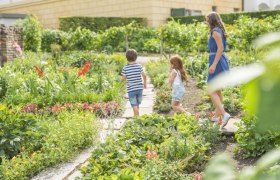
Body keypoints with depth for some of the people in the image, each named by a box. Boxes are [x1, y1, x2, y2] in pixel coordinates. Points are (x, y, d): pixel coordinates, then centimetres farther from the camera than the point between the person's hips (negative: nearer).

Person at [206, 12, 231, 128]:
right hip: (221, 61, 10)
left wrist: (214, 64, -25)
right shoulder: (220, 31, 16)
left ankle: (224, 114, -21)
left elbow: (220, 48, -21)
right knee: (217, 90, 17)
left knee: (212, 91, -10)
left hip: (217, 62, -10)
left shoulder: (216, 31, -13)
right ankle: (217, 115, 24)